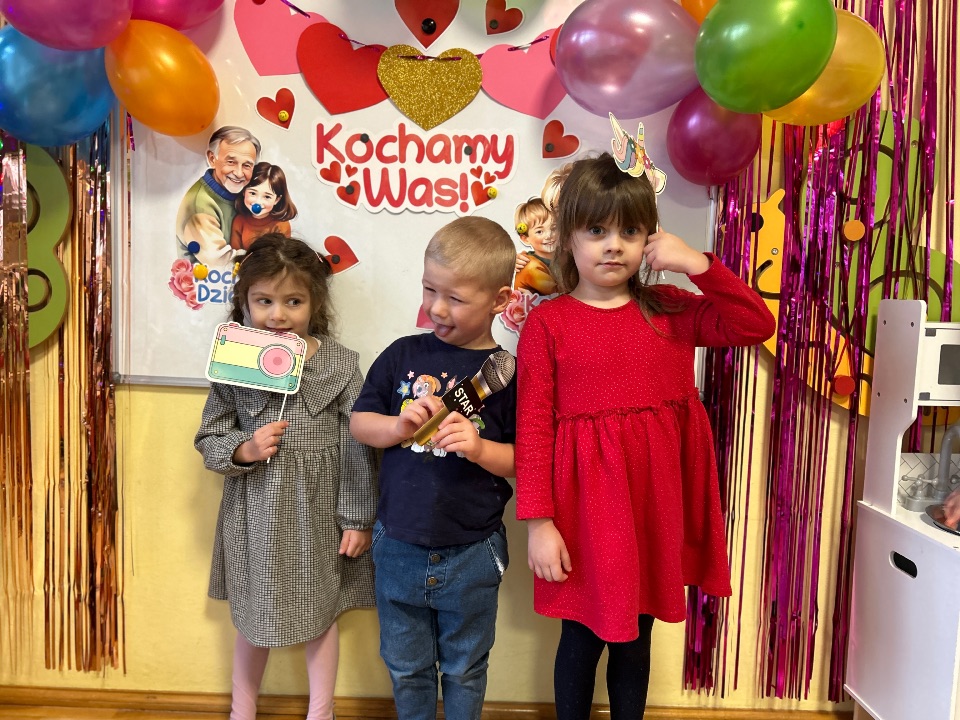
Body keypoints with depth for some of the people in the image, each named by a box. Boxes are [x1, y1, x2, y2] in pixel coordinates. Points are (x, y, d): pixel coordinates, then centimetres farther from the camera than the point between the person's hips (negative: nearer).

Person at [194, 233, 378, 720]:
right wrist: (243, 450, -18)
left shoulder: (339, 364, -12)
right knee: (253, 616, 20)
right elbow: (209, 438, 3)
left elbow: (359, 447, -9)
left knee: (321, 613, 17)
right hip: (254, 514, 2)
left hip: (319, 512, -1)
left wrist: (358, 518, -7)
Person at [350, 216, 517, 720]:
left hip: (470, 555, -2)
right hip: (398, 547, 3)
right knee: (405, 666, 23)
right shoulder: (403, 355, -3)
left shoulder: (507, 374, -11)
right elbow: (359, 423, 2)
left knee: (464, 669, 21)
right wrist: (400, 425, -17)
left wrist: (479, 448, -25)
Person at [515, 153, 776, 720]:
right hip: (586, 509, -3)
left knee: (636, 640, 20)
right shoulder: (547, 323, -7)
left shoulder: (670, 310, 4)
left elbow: (758, 325, 0)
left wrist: (700, 265, -10)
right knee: (582, 638, 14)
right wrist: (538, 522, -11)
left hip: (654, 505, 4)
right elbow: (533, 428, -10)